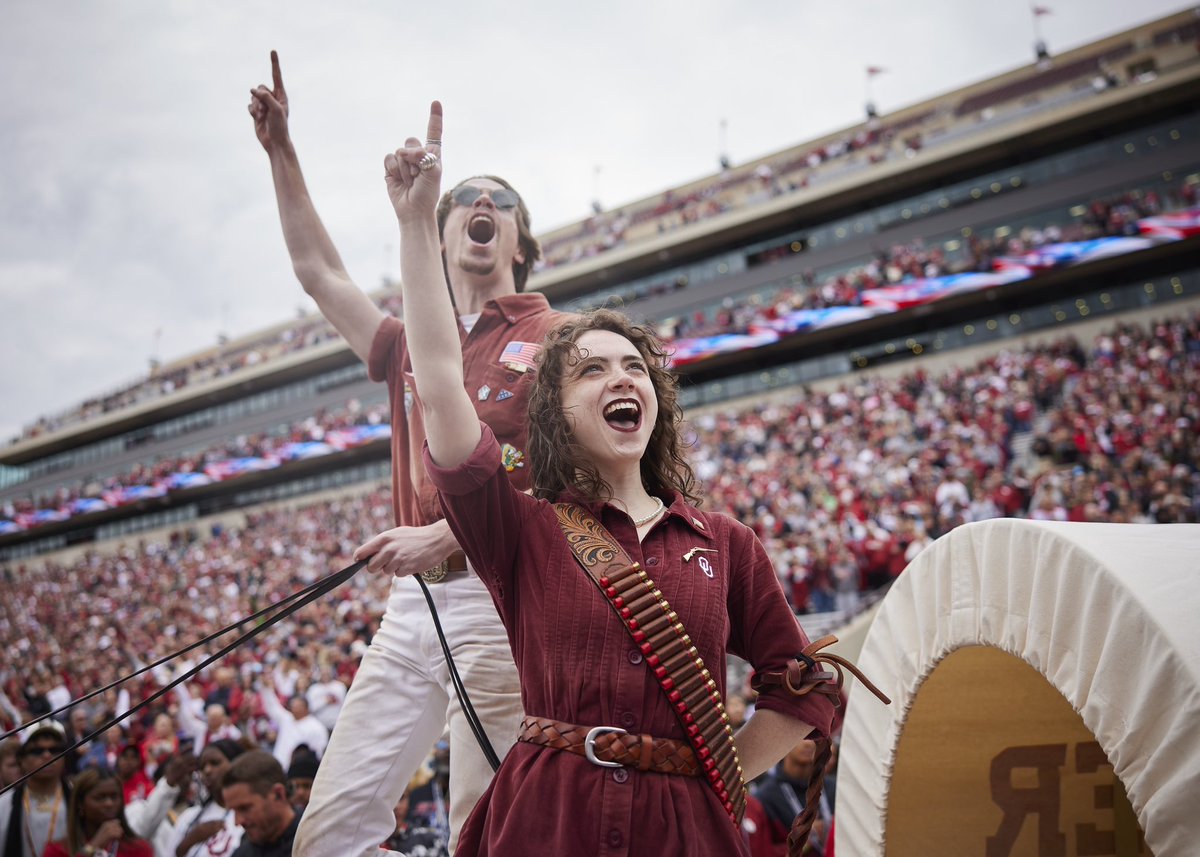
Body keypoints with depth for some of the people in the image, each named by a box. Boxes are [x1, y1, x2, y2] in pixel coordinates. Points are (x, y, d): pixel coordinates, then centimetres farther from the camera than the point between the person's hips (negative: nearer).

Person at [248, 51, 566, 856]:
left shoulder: (553, 338, 4)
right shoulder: (411, 345, 22)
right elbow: (319, 270, 27)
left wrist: (446, 535, -17)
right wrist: (282, 154, 23)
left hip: (500, 597, -6)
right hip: (413, 601, 6)